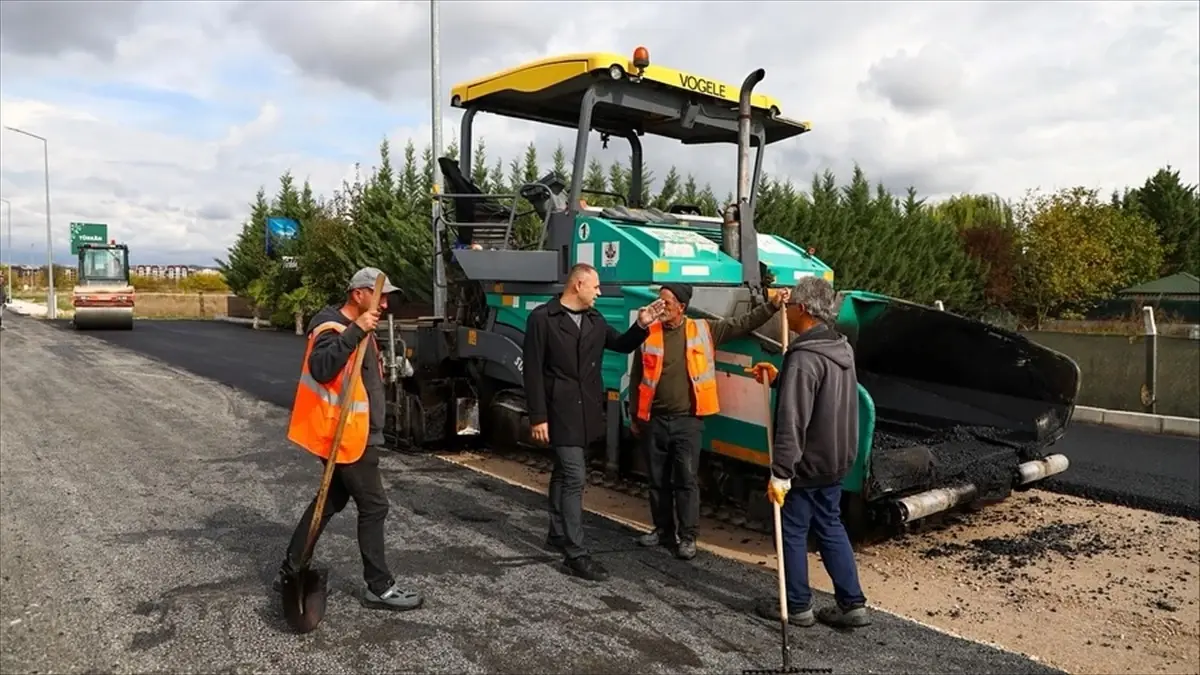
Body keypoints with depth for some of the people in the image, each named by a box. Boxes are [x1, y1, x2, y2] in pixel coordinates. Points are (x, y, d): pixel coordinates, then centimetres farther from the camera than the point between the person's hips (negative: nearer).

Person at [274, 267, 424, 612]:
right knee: (373, 507, -2)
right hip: (347, 437, -10)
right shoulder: (332, 327, -18)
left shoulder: (354, 328, 14)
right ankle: (379, 588, 9)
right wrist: (355, 332, -39)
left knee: (332, 501, 18)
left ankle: (291, 571, 29)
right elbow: (322, 369, -38)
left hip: (357, 435, 10)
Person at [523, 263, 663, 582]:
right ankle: (576, 554, -5)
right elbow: (533, 372, -11)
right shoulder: (542, 318, -9)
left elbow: (621, 345, 22)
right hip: (561, 412, -7)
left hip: (586, 411, 7)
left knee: (564, 473, 19)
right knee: (574, 477, -10)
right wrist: (538, 417, -14)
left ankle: (557, 534, 33)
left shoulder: (595, 320, 10)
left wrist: (641, 325, 3)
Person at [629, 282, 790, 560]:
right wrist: (634, 417, 7)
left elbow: (742, 324, 3)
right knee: (658, 481, 12)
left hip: (688, 421, -1)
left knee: (687, 480, 1)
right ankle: (663, 530, 27)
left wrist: (772, 306, -6)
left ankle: (687, 537, 12)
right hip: (655, 421, 1)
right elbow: (636, 379, 6)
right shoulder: (649, 334, 1)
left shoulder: (703, 329, 0)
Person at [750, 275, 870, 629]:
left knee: (792, 533, 7)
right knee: (830, 528, 18)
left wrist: (780, 472, -27)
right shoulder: (841, 348, 7)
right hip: (835, 460, 9)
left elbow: (792, 423, -28)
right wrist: (778, 380, 15)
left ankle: (797, 606, 19)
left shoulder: (803, 357, -24)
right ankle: (852, 604, 21)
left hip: (806, 464, -9)